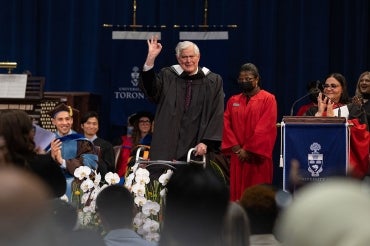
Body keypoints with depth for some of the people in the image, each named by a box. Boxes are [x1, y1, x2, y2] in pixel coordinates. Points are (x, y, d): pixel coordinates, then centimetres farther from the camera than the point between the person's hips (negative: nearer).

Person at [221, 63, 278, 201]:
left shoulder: (268, 99, -1)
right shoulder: (233, 101, 14)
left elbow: (265, 128, -10)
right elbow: (226, 125, 5)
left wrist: (249, 150, -13)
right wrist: (236, 148, -8)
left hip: (258, 157, -4)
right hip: (237, 156, 4)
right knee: (238, 193, 1)